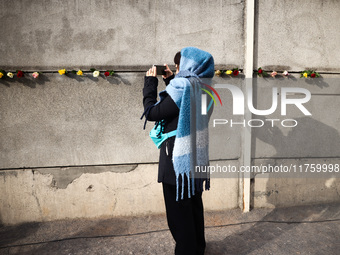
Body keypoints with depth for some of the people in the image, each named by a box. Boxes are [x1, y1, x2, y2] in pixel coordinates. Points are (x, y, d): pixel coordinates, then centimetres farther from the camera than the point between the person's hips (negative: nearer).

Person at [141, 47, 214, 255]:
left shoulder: (181, 86, -20)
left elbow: (151, 112, -14)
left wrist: (150, 83, -3)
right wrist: (171, 80, 15)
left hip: (179, 160, -9)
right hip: (197, 158, 9)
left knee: (178, 212, 6)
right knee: (194, 205, 23)